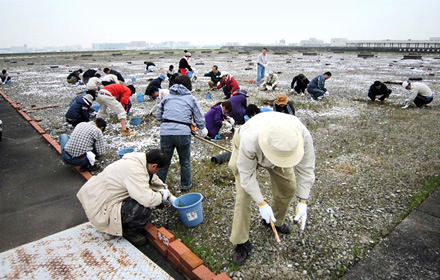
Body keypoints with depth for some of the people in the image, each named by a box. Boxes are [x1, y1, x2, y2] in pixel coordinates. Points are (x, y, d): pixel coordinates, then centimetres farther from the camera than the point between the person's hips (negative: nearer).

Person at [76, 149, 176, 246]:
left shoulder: (141, 159, -2)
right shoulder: (134, 171, -31)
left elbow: (155, 181, 12)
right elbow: (148, 200, -35)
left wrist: (170, 197, 13)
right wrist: (162, 195, -14)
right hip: (100, 208, -10)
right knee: (145, 209, -24)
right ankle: (129, 232, 6)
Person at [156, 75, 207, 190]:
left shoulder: (167, 97, 13)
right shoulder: (191, 99, 7)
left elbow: (158, 116, 13)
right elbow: (199, 117, 10)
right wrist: (203, 128, 27)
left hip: (165, 131, 2)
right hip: (183, 132, -2)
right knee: (185, 161, 15)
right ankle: (186, 184, 28)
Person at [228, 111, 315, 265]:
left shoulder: (303, 136, -38)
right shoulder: (249, 141, -46)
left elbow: (306, 169, -23)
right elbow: (247, 175, -30)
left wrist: (303, 202, -23)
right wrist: (261, 203, -27)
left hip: (275, 147, 4)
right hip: (247, 151, -3)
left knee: (288, 187, 5)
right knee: (243, 196, -10)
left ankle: (275, 221, 34)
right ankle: (241, 242, 7)